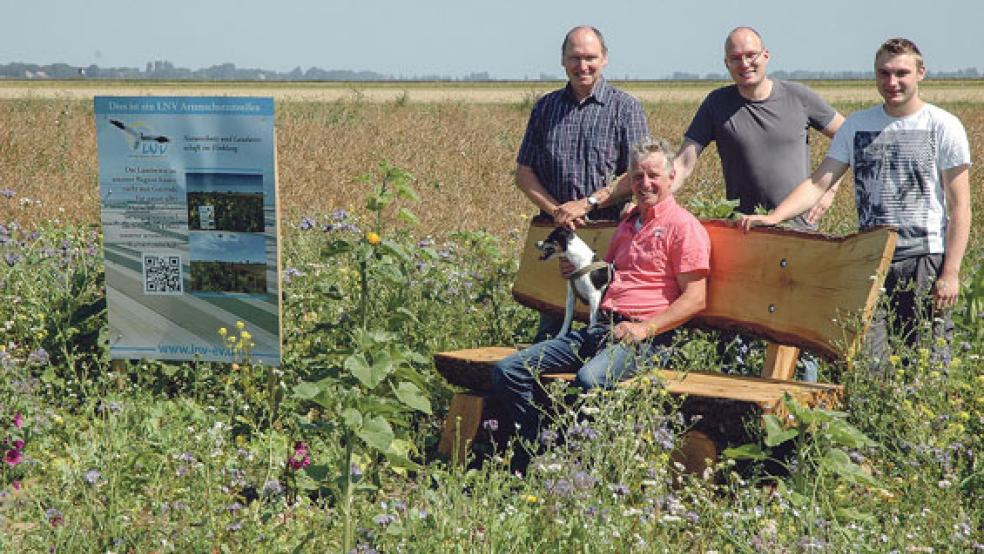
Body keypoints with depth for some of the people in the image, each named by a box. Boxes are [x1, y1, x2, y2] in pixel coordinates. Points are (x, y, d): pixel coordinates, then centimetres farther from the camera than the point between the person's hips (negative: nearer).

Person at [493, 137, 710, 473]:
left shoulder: (683, 226, 0)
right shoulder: (627, 225, 26)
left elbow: (695, 299, -9)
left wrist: (645, 328, -17)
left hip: (647, 338, -8)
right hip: (600, 328, 8)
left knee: (590, 378, -39)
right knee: (508, 371, -7)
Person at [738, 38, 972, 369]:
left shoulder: (944, 127, 1)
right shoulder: (857, 126, 11)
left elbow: (959, 208, -2)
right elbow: (818, 183, 7)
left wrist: (951, 272, -9)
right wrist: (773, 217, -10)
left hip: (926, 258, -3)